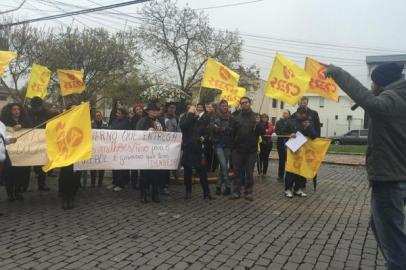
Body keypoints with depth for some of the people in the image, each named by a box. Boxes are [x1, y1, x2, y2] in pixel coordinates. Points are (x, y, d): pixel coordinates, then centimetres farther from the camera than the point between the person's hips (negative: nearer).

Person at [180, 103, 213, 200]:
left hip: (199, 149, 0)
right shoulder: (185, 118, 3)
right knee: (187, 171, 8)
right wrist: (190, 114, -15)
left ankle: (206, 193, 6)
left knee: (202, 171, -2)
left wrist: (204, 138, -10)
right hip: (187, 148, 0)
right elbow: (183, 126, -19)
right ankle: (188, 192, 21)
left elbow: (207, 133, 12)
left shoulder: (204, 119, 8)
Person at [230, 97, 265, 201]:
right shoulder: (237, 118, 7)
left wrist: (258, 125, -18)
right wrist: (233, 144, -4)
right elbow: (232, 133, 5)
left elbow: (262, 132, 0)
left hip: (251, 149, -1)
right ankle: (236, 191, 13)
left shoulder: (256, 117, 5)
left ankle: (248, 192, 13)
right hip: (238, 149, 1)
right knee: (237, 171, 5)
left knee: (249, 172, 5)